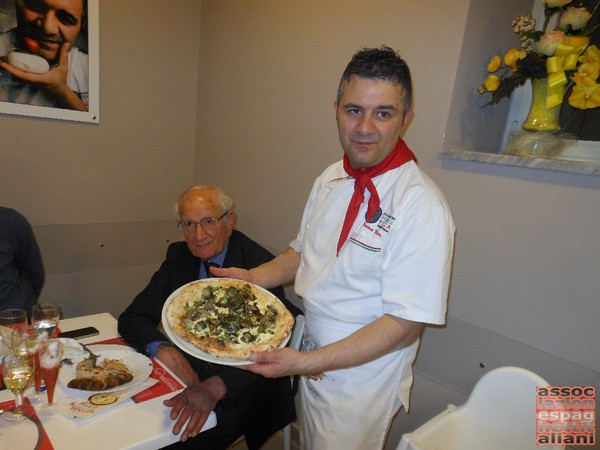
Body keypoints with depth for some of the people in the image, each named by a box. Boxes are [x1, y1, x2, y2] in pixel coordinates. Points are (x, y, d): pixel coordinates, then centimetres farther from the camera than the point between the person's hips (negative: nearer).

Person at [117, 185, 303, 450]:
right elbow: (132, 318, 0)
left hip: (239, 392, -4)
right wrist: (163, 349, -20)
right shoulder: (178, 256, 1)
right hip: (189, 375, 5)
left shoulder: (259, 265, -17)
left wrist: (216, 386, -38)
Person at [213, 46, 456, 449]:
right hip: (311, 361, 7)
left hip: (361, 381, -7)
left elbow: (405, 323, -25)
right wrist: (255, 277, -3)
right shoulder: (332, 179, -3)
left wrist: (307, 362, -26)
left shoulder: (423, 207, -26)